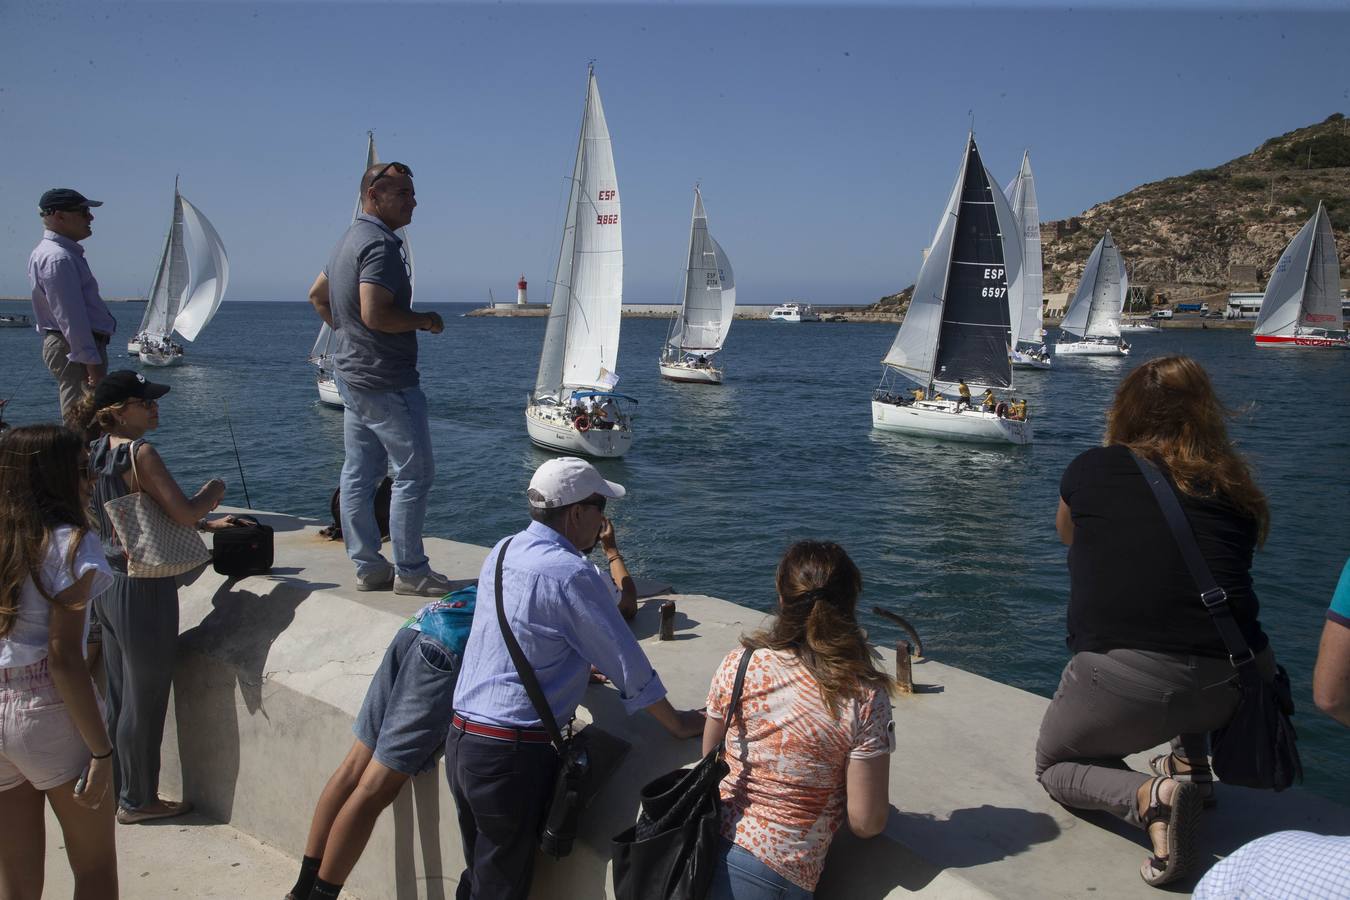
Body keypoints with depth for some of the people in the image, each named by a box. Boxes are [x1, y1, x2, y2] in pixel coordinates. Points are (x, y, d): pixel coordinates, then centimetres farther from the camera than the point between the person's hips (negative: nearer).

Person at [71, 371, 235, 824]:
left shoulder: (99, 452, 8)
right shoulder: (139, 453, -19)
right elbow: (184, 512, -23)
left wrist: (207, 522, 15)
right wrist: (212, 492, -2)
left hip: (108, 585, 9)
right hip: (142, 588, -9)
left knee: (119, 696, 19)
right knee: (145, 701, 5)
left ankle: (117, 789, 32)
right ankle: (139, 800, 17)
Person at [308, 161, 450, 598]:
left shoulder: (350, 240, 15)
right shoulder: (381, 243, -17)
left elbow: (317, 294, 27)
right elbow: (375, 315, -26)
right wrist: (424, 320, -12)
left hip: (352, 375, 10)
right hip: (386, 381, -10)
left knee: (359, 474, 11)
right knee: (415, 473, -2)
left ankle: (368, 566, 18)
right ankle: (410, 571, 3)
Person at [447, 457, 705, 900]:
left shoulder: (502, 552, 7)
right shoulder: (570, 574, -18)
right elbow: (626, 662, -11)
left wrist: (576, 670, 38)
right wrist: (678, 724, 3)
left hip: (462, 737, 8)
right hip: (513, 754, -8)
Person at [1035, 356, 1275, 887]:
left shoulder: (1092, 470, 4)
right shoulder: (1232, 488, 10)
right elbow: (1229, 577, 16)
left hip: (1123, 685, -4)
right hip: (1231, 689, 4)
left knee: (1055, 766, 24)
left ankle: (1147, 797, -5)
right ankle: (1191, 764, 25)